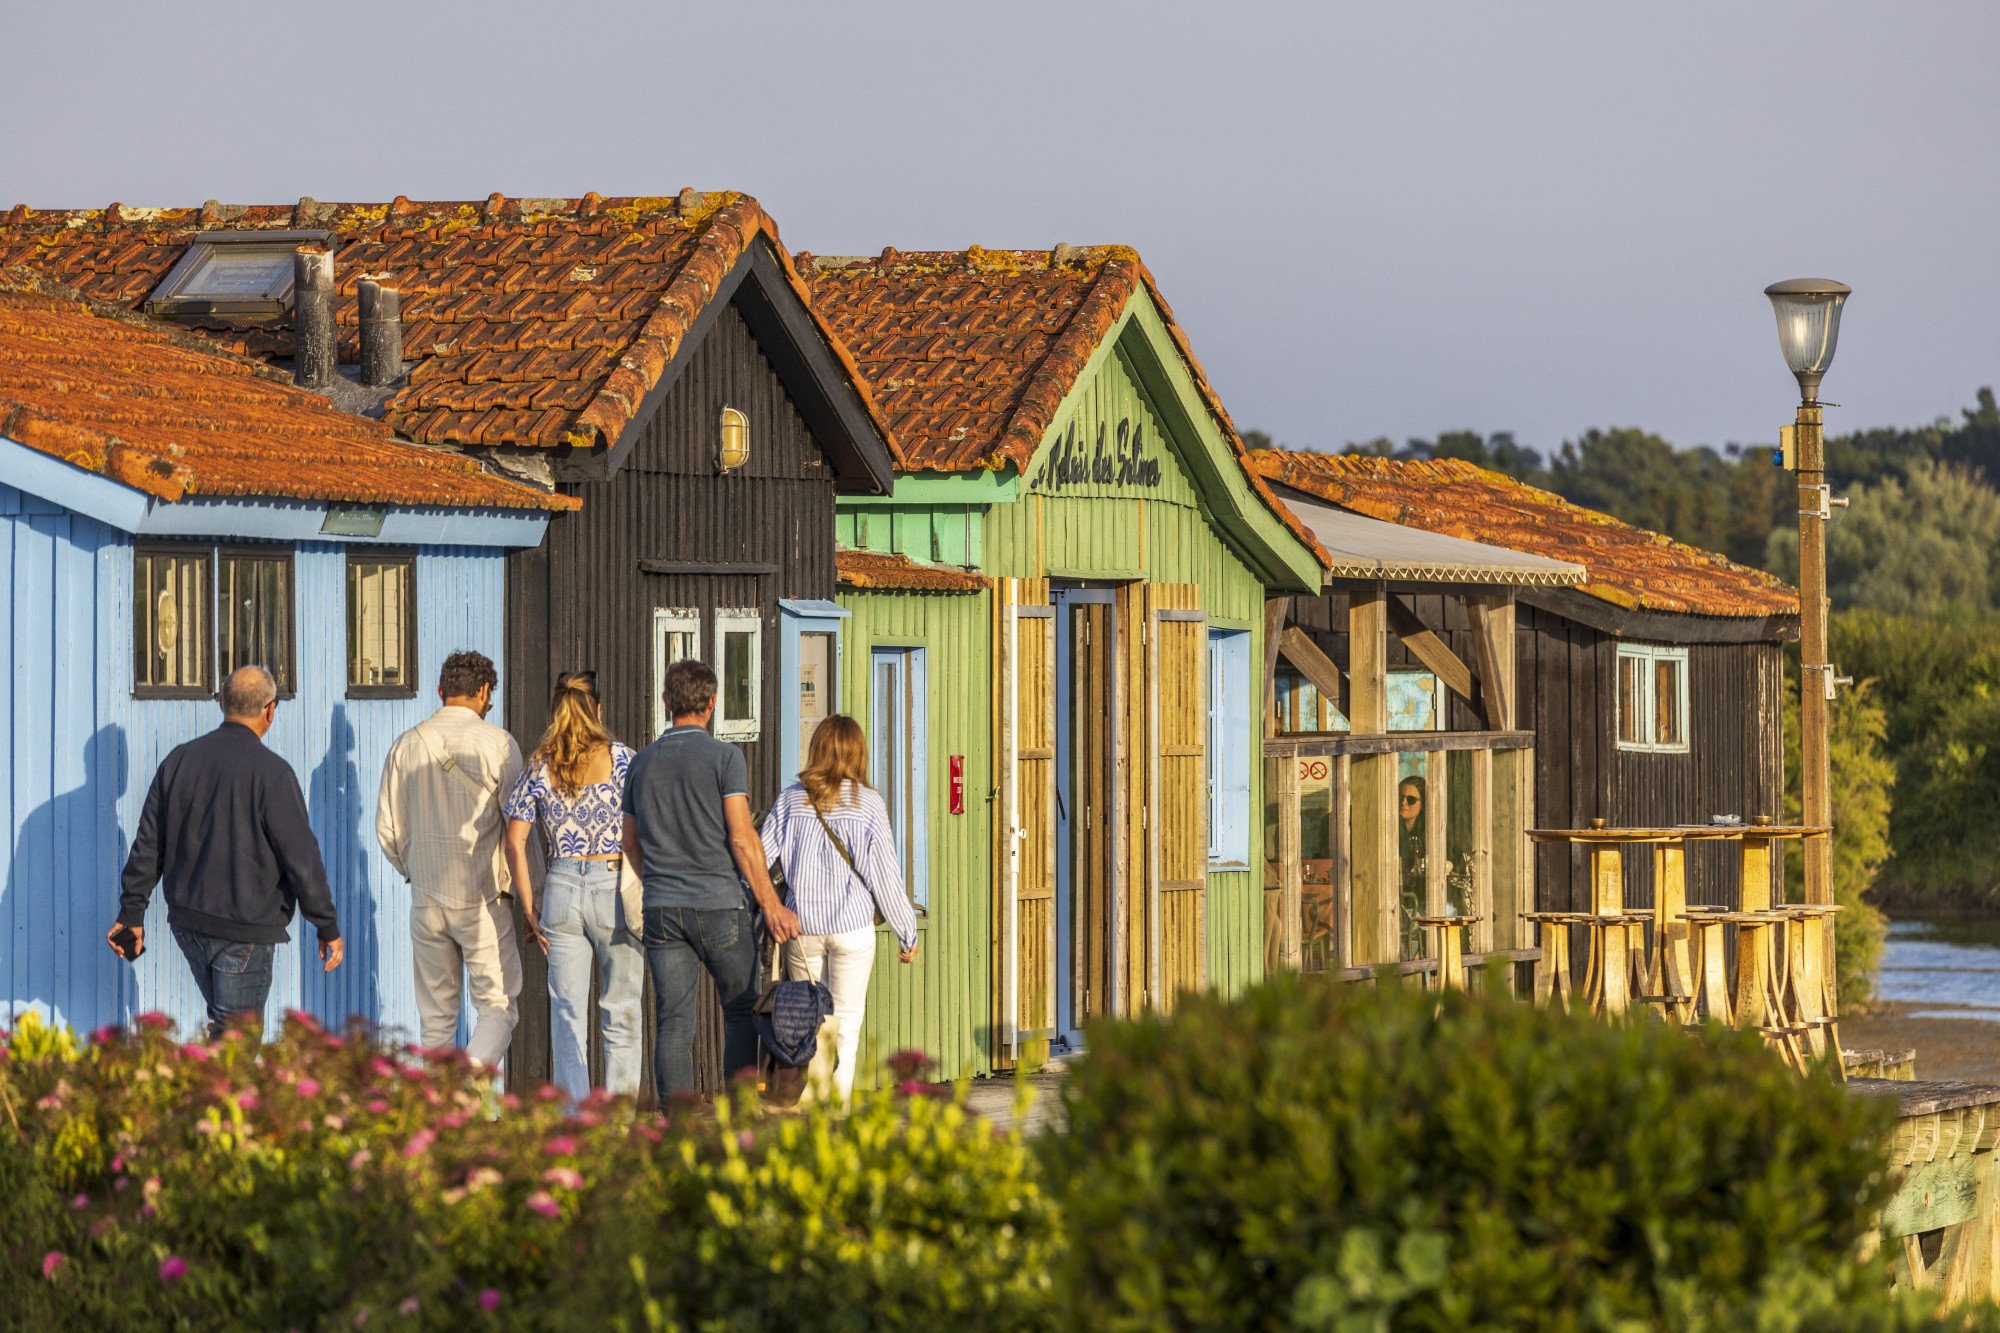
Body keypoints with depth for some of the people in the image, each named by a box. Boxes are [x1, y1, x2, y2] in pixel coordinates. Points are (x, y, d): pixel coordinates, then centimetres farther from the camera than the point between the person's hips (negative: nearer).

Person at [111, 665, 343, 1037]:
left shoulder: (179, 761, 5)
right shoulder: (271, 772, -13)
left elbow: (148, 845, 8)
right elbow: (301, 857, -13)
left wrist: (132, 912, 15)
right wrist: (328, 928, -5)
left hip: (187, 923, 6)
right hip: (245, 930, -6)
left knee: (223, 1022, 22)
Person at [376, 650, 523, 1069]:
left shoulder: (406, 745, 5)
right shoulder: (498, 744, -7)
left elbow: (387, 830, 7)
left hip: (426, 897, 4)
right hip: (484, 897, -4)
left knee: (436, 1017, 12)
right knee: (499, 1007, 0)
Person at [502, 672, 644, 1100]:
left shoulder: (539, 768, 3)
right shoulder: (620, 758, -3)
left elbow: (515, 843, 0)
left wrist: (529, 908, 5)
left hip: (560, 888, 2)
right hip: (614, 886, -2)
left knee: (567, 1016, 7)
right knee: (621, 1012, 8)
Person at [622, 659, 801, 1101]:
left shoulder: (642, 763, 9)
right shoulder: (724, 756, -6)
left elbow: (631, 842, 18)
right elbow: (742, 837, -12)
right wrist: (771, 904, -8)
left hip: (661, 910, 4)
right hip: (719, 904, -4)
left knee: (674, 1023, 2)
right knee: (741, 1011, 8)